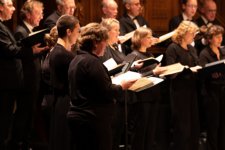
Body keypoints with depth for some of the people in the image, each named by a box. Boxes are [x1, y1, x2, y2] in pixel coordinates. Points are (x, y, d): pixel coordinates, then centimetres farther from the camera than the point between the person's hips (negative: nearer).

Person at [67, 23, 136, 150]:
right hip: (93, 120, -10)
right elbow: (107, 92, -20)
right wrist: (122, 86, -2)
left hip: (76, 116, 10)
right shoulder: (92, 62, -17)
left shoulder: (76, 60, 12)